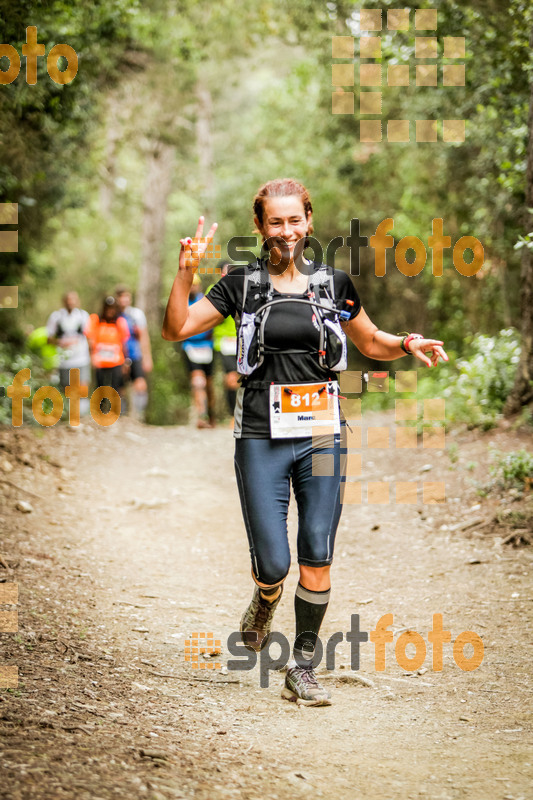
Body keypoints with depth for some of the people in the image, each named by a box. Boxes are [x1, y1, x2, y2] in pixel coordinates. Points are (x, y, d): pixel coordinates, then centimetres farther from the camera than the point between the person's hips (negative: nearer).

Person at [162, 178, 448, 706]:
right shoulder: (243, 283, 3)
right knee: (272, 563, -5)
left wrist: (408, 344, 0)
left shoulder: (333, 283, 8)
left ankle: (303, 667, 13)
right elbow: (176, 329, -3)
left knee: (317, 558, -1)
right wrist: (186, 271, -16)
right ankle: (265, 601, 32)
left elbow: (371, 343, 20)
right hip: (262, 438, -2)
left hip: (322, 434, 2)